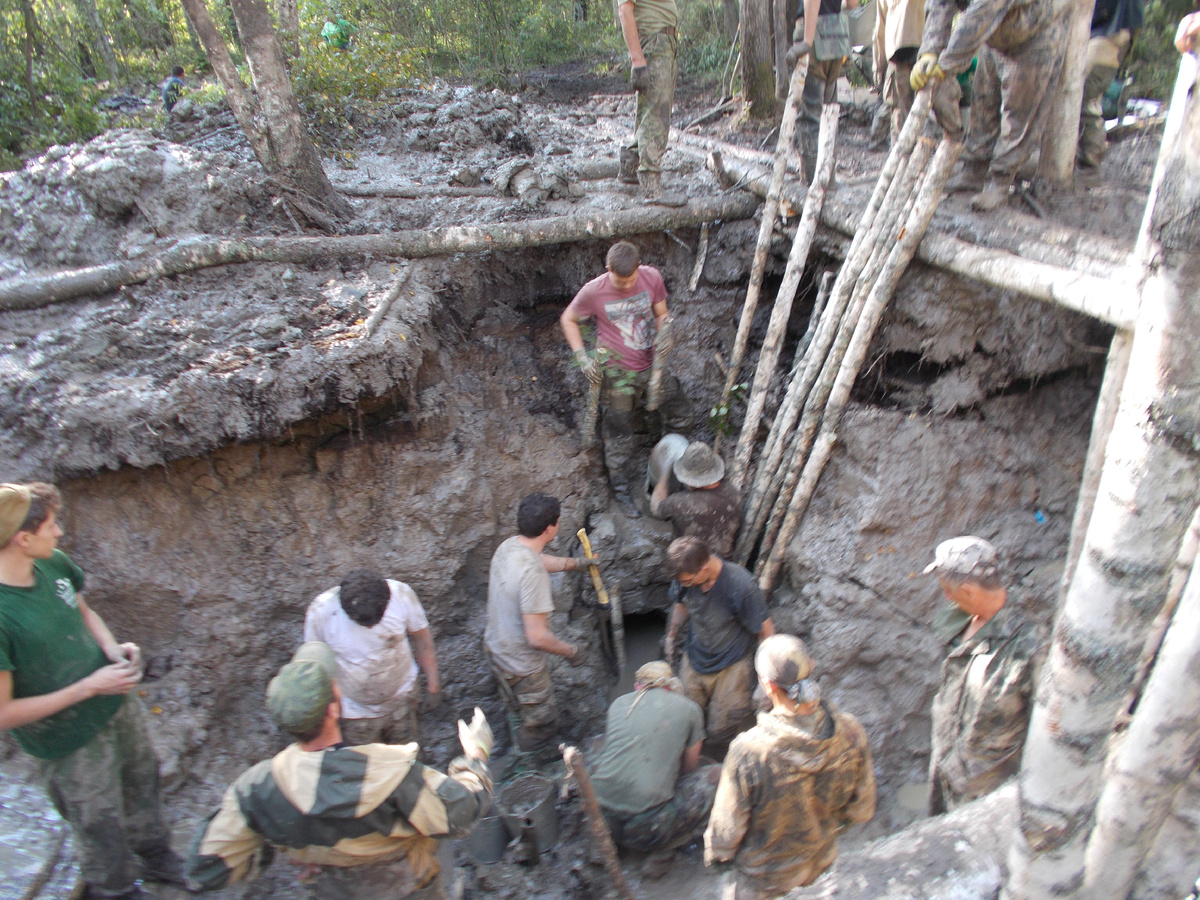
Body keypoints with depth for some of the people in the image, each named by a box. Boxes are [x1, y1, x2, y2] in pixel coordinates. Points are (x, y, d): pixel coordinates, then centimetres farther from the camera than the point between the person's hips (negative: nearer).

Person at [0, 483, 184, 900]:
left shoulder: (54, 563, -11)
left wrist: (113, 649, -8)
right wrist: (89, 686, -24)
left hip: (118, 704, 6)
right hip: (72, 743, -6)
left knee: (142, 787, 28)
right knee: (100, 824, 20)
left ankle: (156, 856, 56)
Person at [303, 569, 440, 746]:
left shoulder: (401, 594, -23)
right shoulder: (320, 611, -24)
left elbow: (421, 637, -6)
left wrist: (433, 685, 0)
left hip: (401, 700, 1)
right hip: (356, 711, -1)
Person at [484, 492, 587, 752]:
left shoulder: (509, 545, -8)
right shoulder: (532, 572, -36)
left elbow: (546, 561, 15)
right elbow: (537, 638, -33)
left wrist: (576, 563, 31)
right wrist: (571, 651, -15)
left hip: (494, 646, 9)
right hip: (521, 665, -9)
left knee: (516, 711, 32)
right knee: (543, 723, 16)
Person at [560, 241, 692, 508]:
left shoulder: (652, 277, -10)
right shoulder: (593, 291, -18)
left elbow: (661, 314, 5)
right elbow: (567, 320, -3)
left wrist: (664, 333, -18)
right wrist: (582, 358, -12)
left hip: (651, 365, 4)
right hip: (617, 372, -4)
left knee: (680, 417, 12)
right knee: (619, 434, 7)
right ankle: (620, 486, 30)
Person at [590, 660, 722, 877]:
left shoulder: (619, 703, 14)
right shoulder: (688, 709, 7)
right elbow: (688, 768, 17)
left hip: (600, 817, 5)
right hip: (648, 826, -4)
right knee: (718, 775, 11)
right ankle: (663, 852, 5)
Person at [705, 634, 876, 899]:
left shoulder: (749, 750, -38)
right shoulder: (850, 732, -25)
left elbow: (727, 828, -22)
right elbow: (862, 811, -8)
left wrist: (715, 854, 0)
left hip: (763, 877, -4)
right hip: (821, 861, 4)